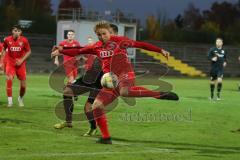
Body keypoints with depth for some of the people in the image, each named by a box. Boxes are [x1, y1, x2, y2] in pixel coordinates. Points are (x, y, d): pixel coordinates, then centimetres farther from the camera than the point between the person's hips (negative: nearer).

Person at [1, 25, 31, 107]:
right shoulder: (7, 40, -6)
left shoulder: (24, 40, -9)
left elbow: (28, 51, 0)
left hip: (20, 64, 0)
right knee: (9, 79, -25)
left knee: (23, 85, 2)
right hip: (10, 63, 0)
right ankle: (10, 100, -17)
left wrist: (22, 60, -12)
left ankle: (20, 99, 33)